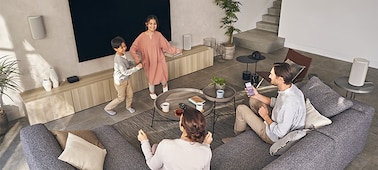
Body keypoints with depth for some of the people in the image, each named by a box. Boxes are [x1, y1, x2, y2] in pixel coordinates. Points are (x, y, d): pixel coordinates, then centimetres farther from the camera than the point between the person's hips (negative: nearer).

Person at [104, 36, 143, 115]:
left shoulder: (122, 54, -5)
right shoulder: (118, 60, -34)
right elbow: (125, 72, -33)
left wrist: (130, 63, -1)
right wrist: (137, 67, -32)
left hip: (126, 79, 8)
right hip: (120, 81, -8)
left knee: (130, 94, 19)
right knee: (121, 98, 9)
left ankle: (128, 107, 44)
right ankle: (108, 108, 29)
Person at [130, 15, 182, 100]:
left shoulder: (158, 34, -8)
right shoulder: (142, 36, -13)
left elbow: (166, 46, -1)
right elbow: (133, 48, -11)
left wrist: (176, 50, -6)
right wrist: (137, 57, -25)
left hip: (160, 60, 1)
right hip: (148, 61, 0)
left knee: (163, 78, 4)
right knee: (151, 78, 15)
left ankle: (164, 85, 42)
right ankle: (152, 92, 43)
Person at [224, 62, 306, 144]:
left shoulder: (289, 104, -38)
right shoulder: (290, 87, -9)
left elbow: (279, 132, -31)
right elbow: (276, 102, 10)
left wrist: (265, 116, -18)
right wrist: (257, 95, 2)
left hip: (275, 137, -9)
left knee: (241, 109, -6)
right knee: (253, 100, 18)